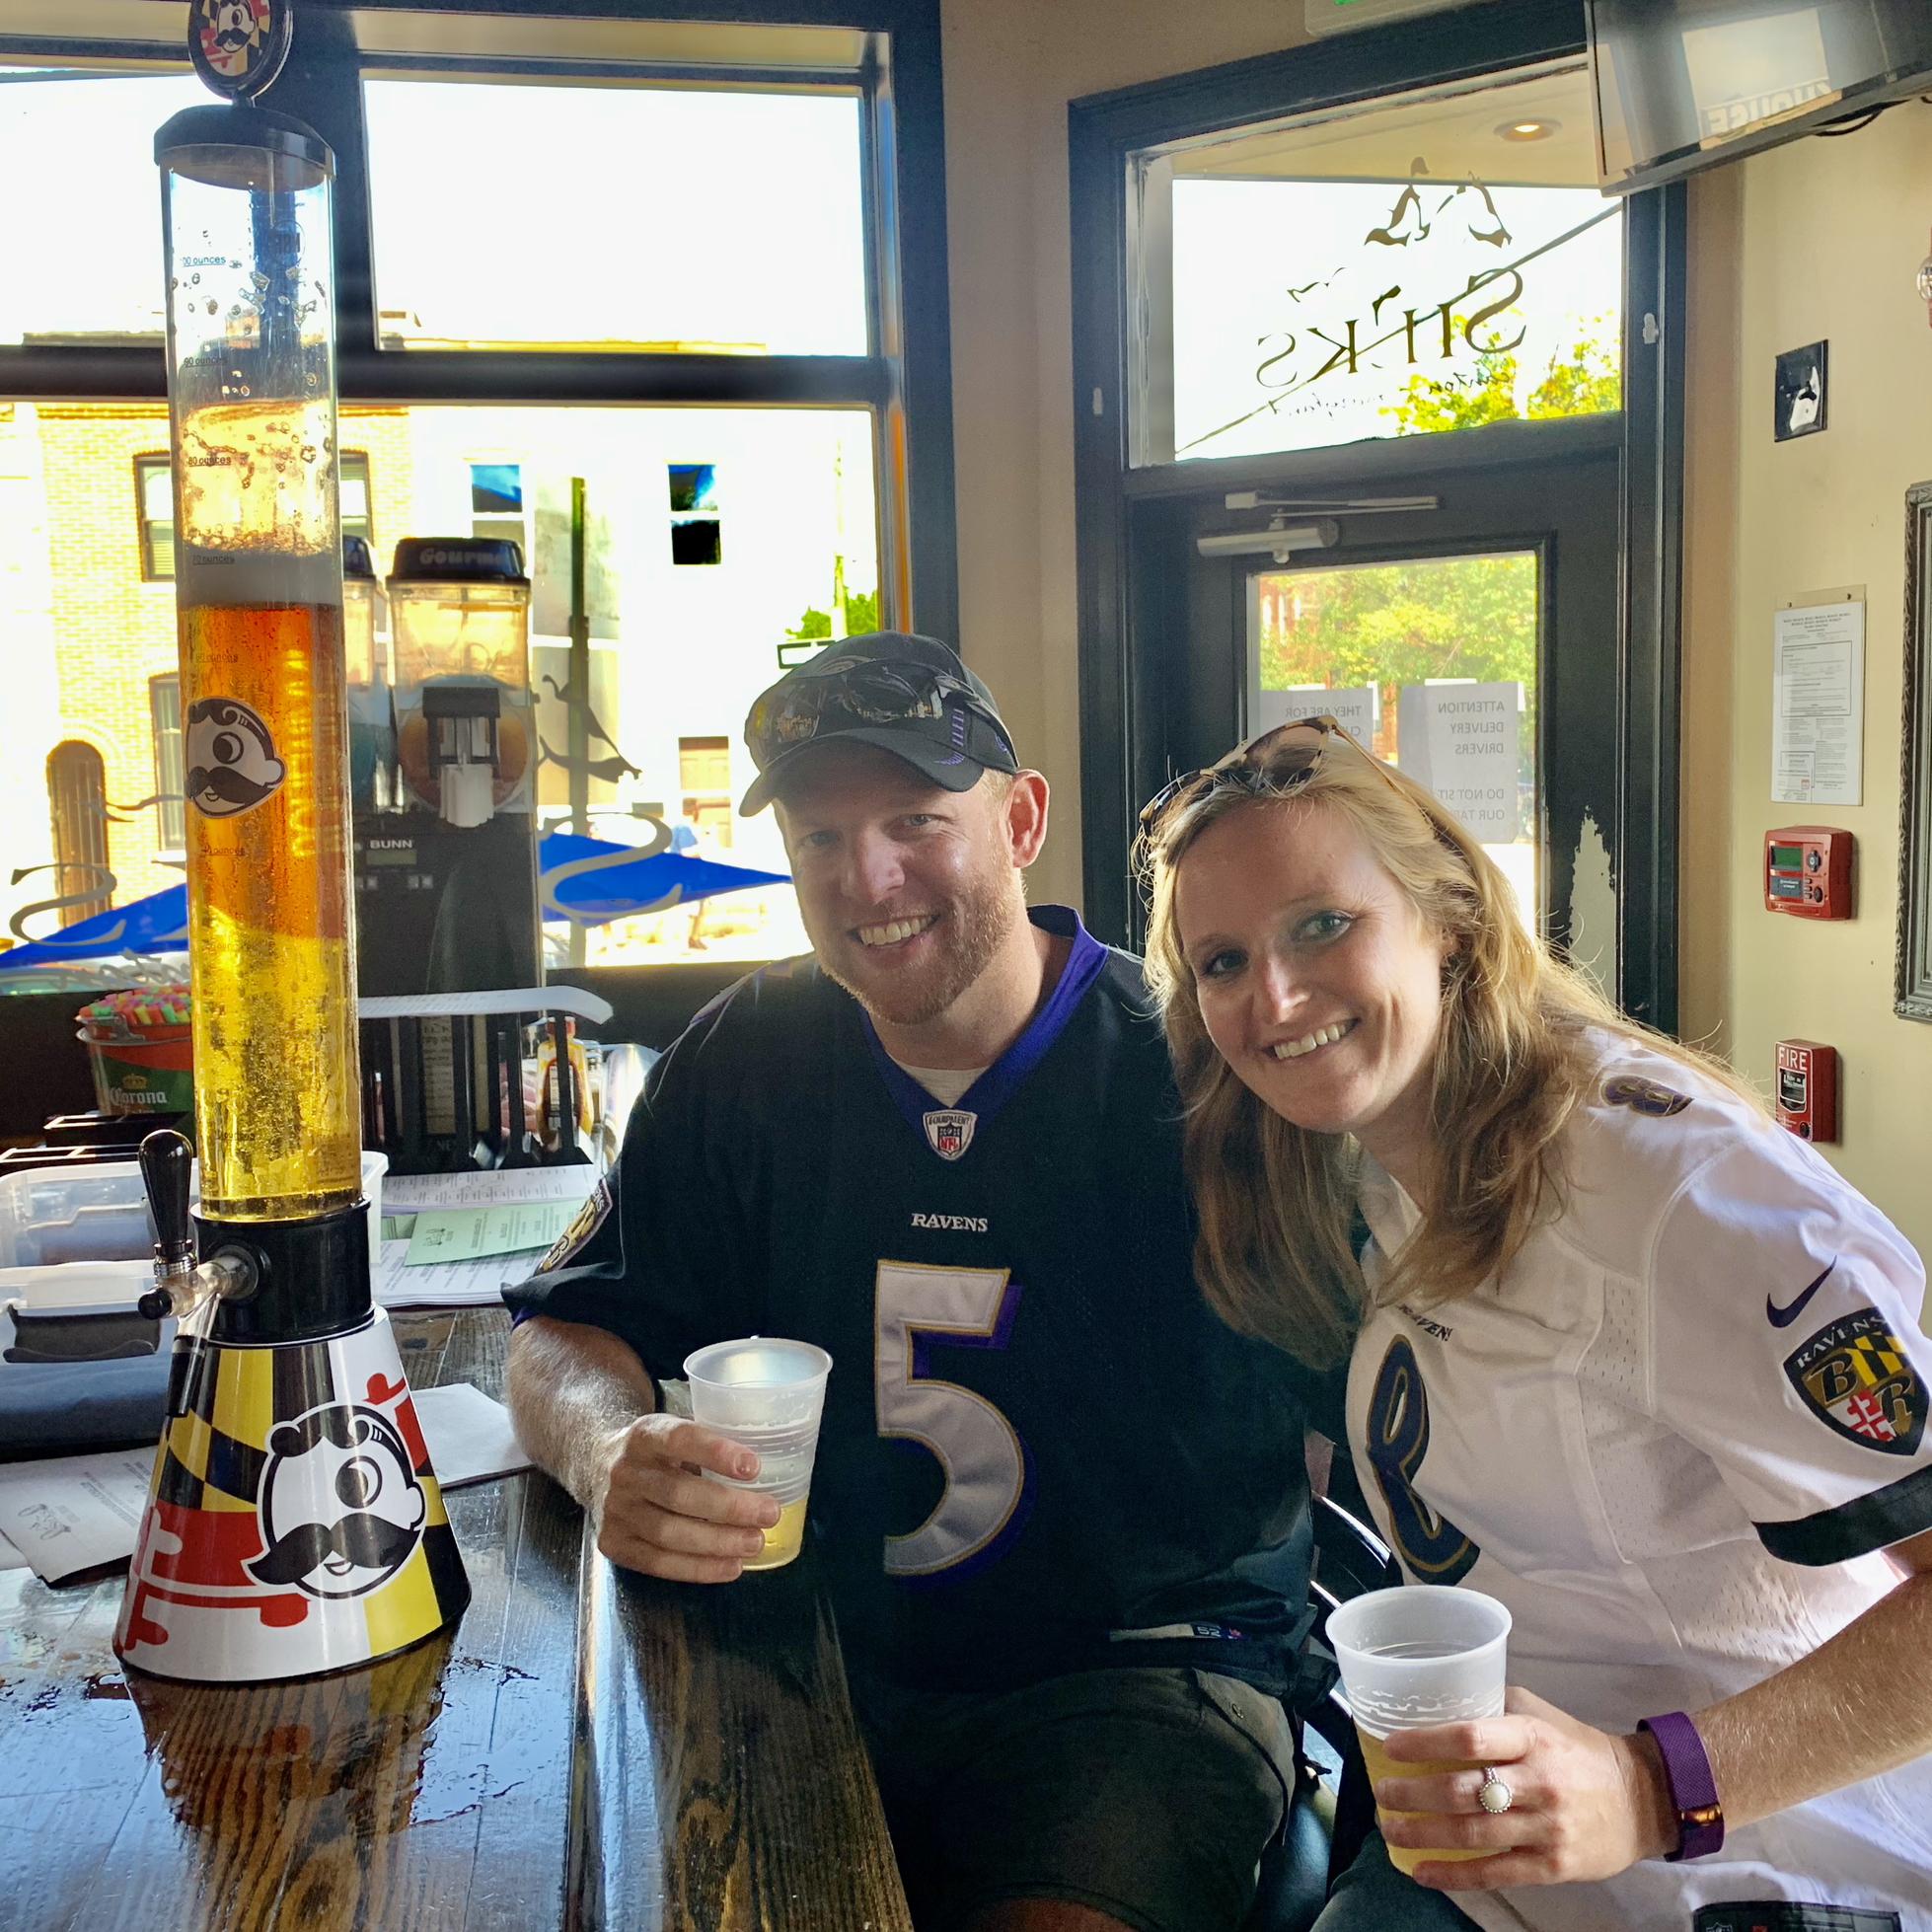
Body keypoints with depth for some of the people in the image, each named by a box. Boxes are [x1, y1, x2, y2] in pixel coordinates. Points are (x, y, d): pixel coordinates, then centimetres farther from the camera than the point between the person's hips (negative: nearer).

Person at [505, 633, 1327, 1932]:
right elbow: (572, 1331, 5)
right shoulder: (751, 1059, 5)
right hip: (828, 1665, 3)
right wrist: (612, 1460, -18)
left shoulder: (1184, 1073, -9)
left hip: (1143, 1670, -2)